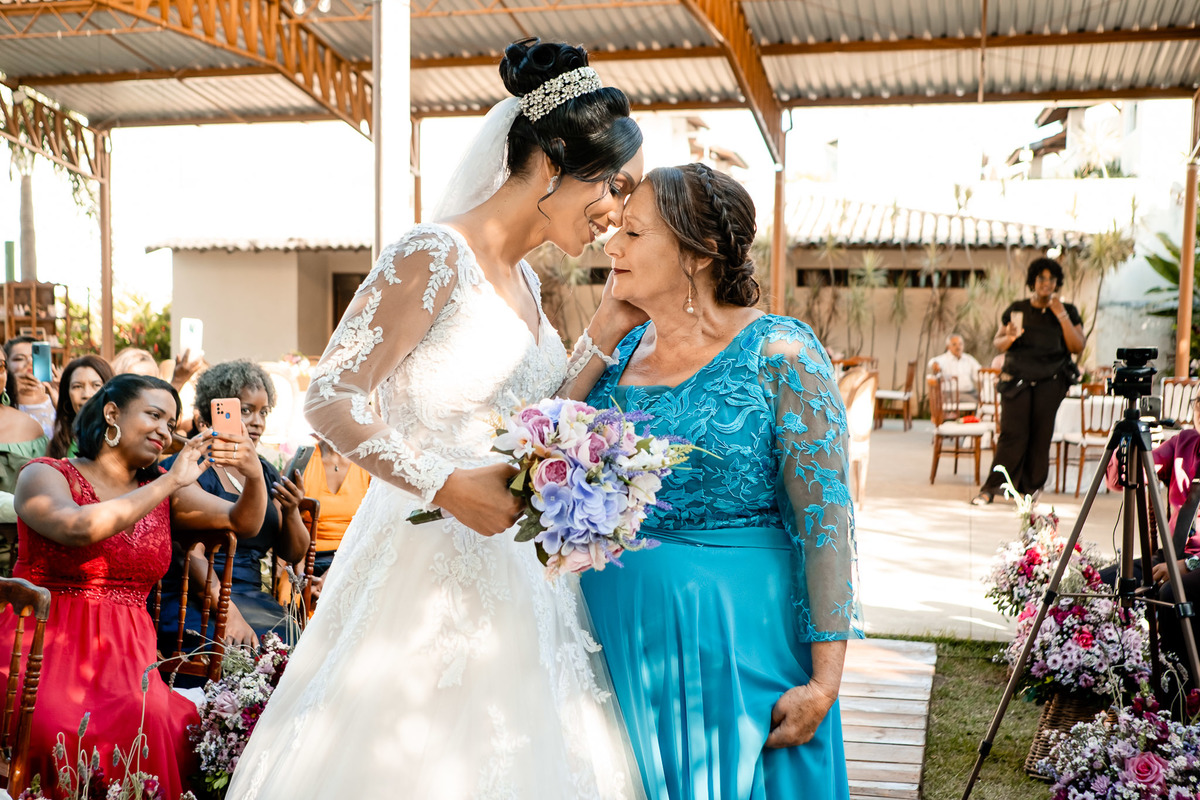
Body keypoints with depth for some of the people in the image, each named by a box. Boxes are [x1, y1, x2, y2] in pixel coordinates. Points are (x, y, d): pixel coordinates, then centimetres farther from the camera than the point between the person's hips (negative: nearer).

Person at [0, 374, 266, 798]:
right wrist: (171, 483, -16)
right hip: (46, 650, -3)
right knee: (59, 729, -32)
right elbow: (79, 528, -21)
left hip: (126, 655, 4)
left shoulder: (162, 489, 15)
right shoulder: (44, 476, 1)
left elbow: (243, 521, 13)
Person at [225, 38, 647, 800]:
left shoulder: (522, 278, 12)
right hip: (430, 572, -8)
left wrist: (605, 334, 6)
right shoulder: (434, 258, -15)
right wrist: (445, 485, -25)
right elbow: (330, 400, -16)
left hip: (514, 578, 9)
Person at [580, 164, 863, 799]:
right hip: (617, 636, 5)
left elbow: (825, 522, -13)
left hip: (735, 644, -5)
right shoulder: (616, 355, 5)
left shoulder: (780, 355, -10)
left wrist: (822, 683, -16)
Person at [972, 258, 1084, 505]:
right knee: (1013, 433, -9)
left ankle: (1031, 488, 7)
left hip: (1050, 382, 0)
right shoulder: (1016, 310, 12)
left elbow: (1078, 347, -1)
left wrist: (1062, 316, -9)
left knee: (1041, 435, -5)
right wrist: (1009, 338, -11)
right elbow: (997, 343, 13)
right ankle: (991, 488, -4)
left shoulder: (1068, 312, 10)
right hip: (1017, 379, 0)